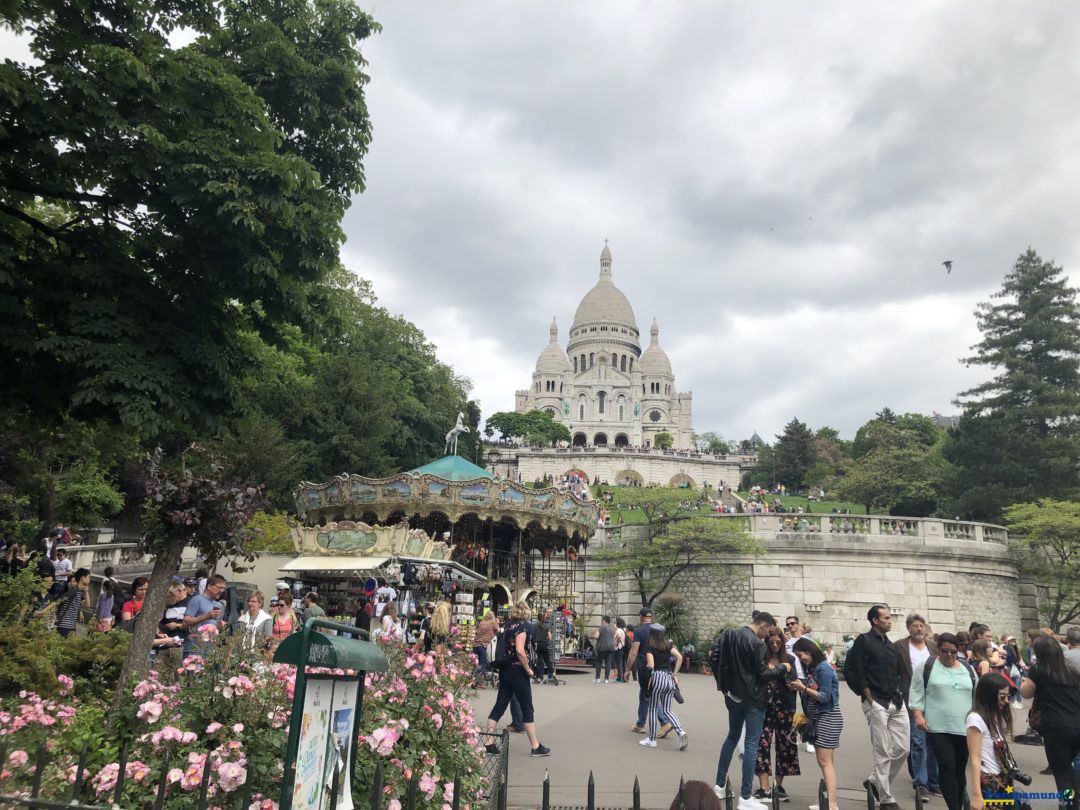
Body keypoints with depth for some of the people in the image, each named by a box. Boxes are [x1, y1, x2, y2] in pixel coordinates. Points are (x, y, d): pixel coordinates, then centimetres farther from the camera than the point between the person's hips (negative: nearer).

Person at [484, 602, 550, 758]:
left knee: (499, 706, 9)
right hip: (517, 670, -7)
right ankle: (535, 746, 8)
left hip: (505, 669, 8)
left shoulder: (508, 625, 10)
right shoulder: (522, 626, -13)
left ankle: (489, 743, 9)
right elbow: (520, 650, -25)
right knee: (527, 708, 1)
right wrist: (528, 669, -15)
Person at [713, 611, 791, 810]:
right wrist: (782, 668, -2)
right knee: (751, 743, -1)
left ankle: (719, 785, 24)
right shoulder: (756, 643, -19)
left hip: (733, 695, 8)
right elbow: (762, 674, -16)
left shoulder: (728, 636, 4)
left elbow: (717, 660, 11)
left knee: (732, 737, 19)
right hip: (752, 698, -7)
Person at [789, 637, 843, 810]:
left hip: (828, 718, -8)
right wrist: (799, 688, -3)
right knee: (825, 760, 7)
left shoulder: (823, 668, -14)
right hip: (817, 718, 8)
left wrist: (804, 688, -18)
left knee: (824, 761, -11)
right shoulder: (811, 668, 10)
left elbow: (825, 697, -16)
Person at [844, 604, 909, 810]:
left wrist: (899, 694, 5)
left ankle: (875, 781, 26)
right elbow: (854, 672, -11)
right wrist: (869, 697, -10)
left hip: (896, 703, 7)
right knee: (883, 753, -1)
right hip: (876, 704, -7)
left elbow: (897, 673, 19)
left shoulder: (890, 646, 16)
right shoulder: (864, 641, -7)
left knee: (902, 749, 7)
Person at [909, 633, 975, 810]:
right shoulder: (925, 666, -1)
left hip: (964, 728, 4)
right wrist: (918, 715, -11)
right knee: (947, 768, -10)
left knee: (960, 770, 11)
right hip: (938, 728, -4)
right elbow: (916, 694, -1)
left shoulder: (968, 669, 11)